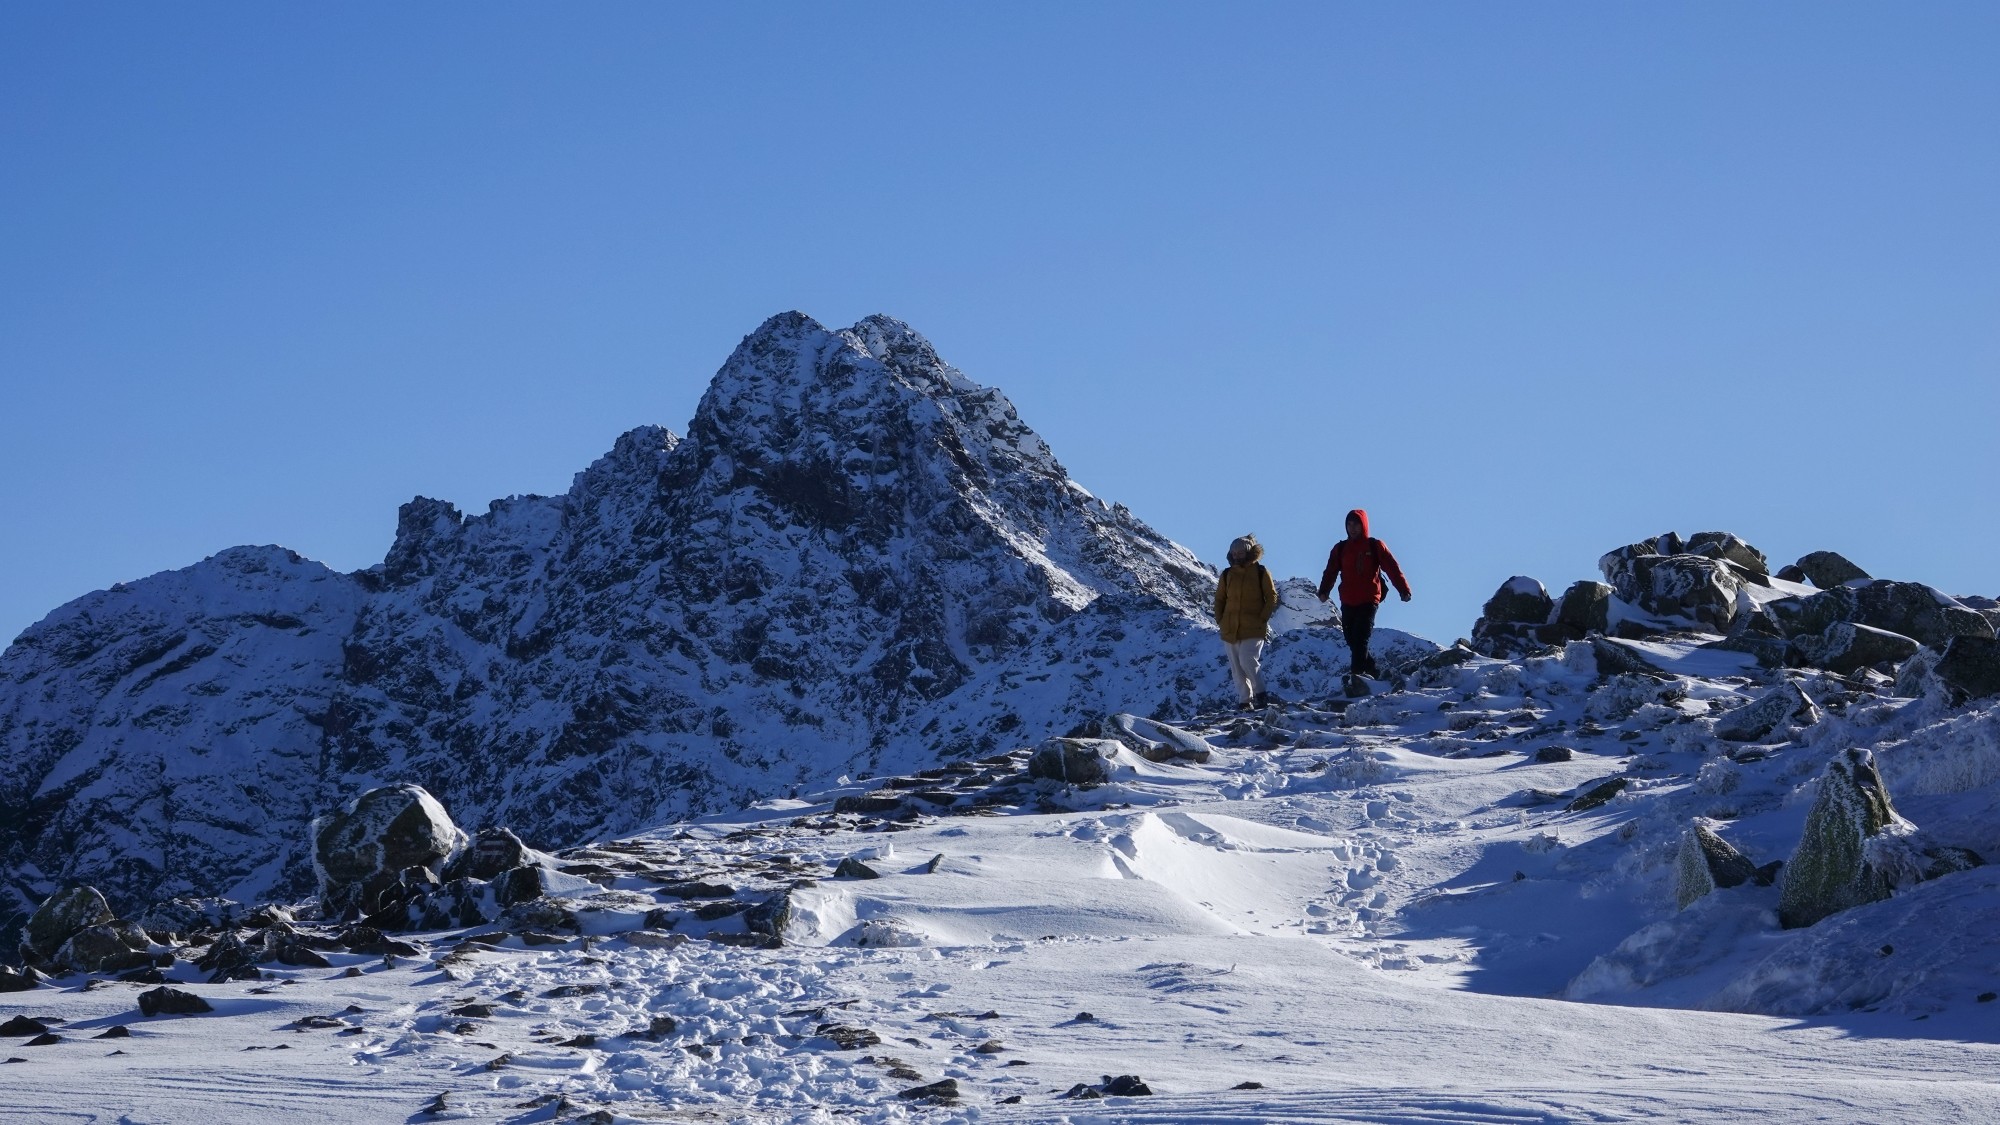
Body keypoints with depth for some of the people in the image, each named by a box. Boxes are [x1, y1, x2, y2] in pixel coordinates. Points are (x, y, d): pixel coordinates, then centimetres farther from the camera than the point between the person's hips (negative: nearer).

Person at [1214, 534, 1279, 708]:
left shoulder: (1261, 573, 0)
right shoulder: (1227, 575, 9)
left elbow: (1272, 598, 1)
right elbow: (1219, 600, 16)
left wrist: (1262, 619, -7)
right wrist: (1220, 620, 5)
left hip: (1253, 629, -4)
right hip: (1230, 629, 4)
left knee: (1247, 661, -19)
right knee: (1236, 667, 4)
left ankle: (1259, 693, -3)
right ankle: (1245, 700, 11)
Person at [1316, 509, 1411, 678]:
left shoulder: (1375, 546, 2)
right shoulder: (1340, 549, 11)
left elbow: (1392, 568, -1)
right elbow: (1331, 571, 5)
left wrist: (1404, 590, -10)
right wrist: (1324, 591, -9)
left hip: (1369, 601, -4)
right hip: (1347, 602, 4)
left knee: (1360, 638, -16)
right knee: (1351, 639, 5)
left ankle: (1357, 672, -19)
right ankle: (1370, 669, 20)